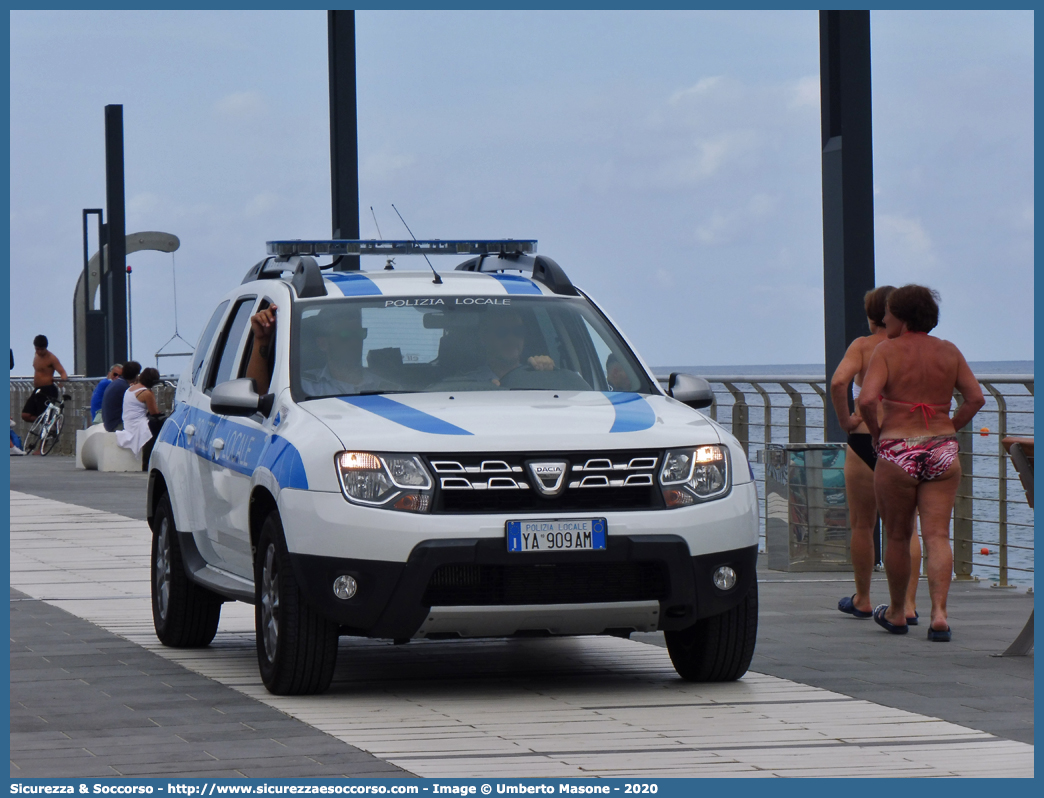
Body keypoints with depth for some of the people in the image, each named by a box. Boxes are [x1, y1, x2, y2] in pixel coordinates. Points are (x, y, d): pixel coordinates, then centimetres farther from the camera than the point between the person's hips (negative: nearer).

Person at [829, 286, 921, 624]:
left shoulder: (863, 346, -4)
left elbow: (838, 381, -21)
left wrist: (845, 420, -9)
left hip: (866, 441, -2)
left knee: (862, 524, 13)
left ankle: (862, 599, 23)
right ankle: (909, 604, -3)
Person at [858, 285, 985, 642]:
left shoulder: (887, 351, -6)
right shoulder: (949, 352, 6)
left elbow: (866, 399, -17)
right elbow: (976, 398, 2)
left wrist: (875, 431, 0)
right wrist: (949, 429, 11)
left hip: (898, 454, -3)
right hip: (942, 453, 3)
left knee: (897, 536, 12)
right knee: (937, 536, 0)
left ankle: (896, 613, 24)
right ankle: (939, 613, -15)